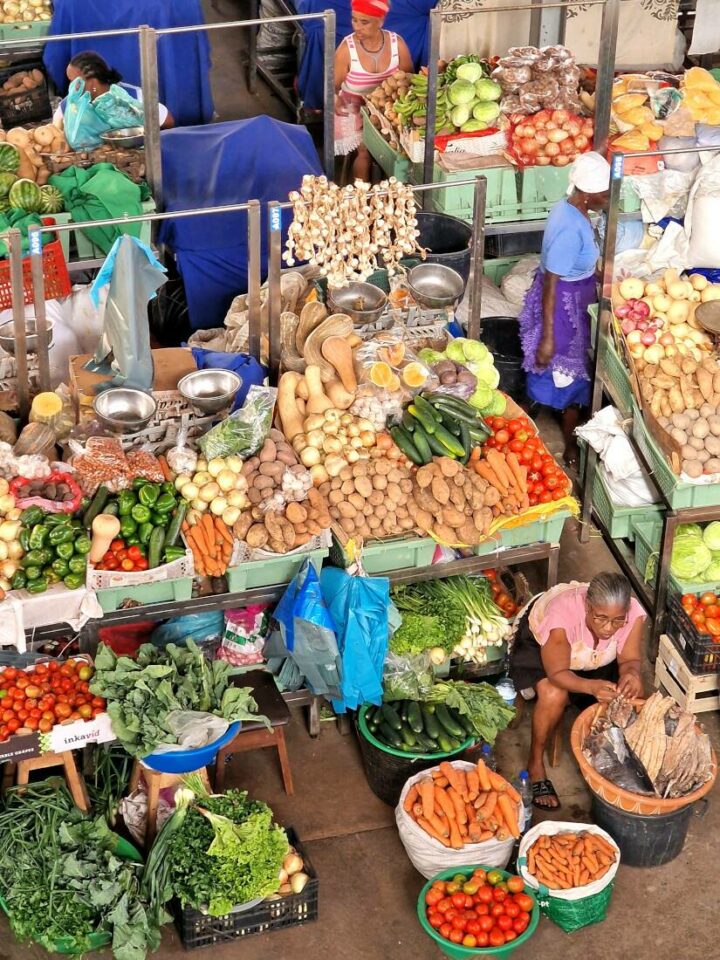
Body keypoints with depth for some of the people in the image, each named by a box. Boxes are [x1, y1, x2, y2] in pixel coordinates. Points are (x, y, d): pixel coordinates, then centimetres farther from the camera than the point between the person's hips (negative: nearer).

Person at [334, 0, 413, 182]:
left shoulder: (397, 43, -10)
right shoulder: (346, 49, -18)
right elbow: (333, 86, -9)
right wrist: (335, 101, -25)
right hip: (355, 108, -3)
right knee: (366, 150, -17)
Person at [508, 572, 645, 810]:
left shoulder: (633, 613, -32)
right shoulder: (563, 613, -42)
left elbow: (629, 659, -17)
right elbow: (557, 673, -34)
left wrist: (631, 674, -41)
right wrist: (592, 687, -52)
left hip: (597, 656, 4)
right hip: (539, 643, -4)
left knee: (632, 691, -16)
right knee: (554, 695, -31)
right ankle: (536, 764, -8)